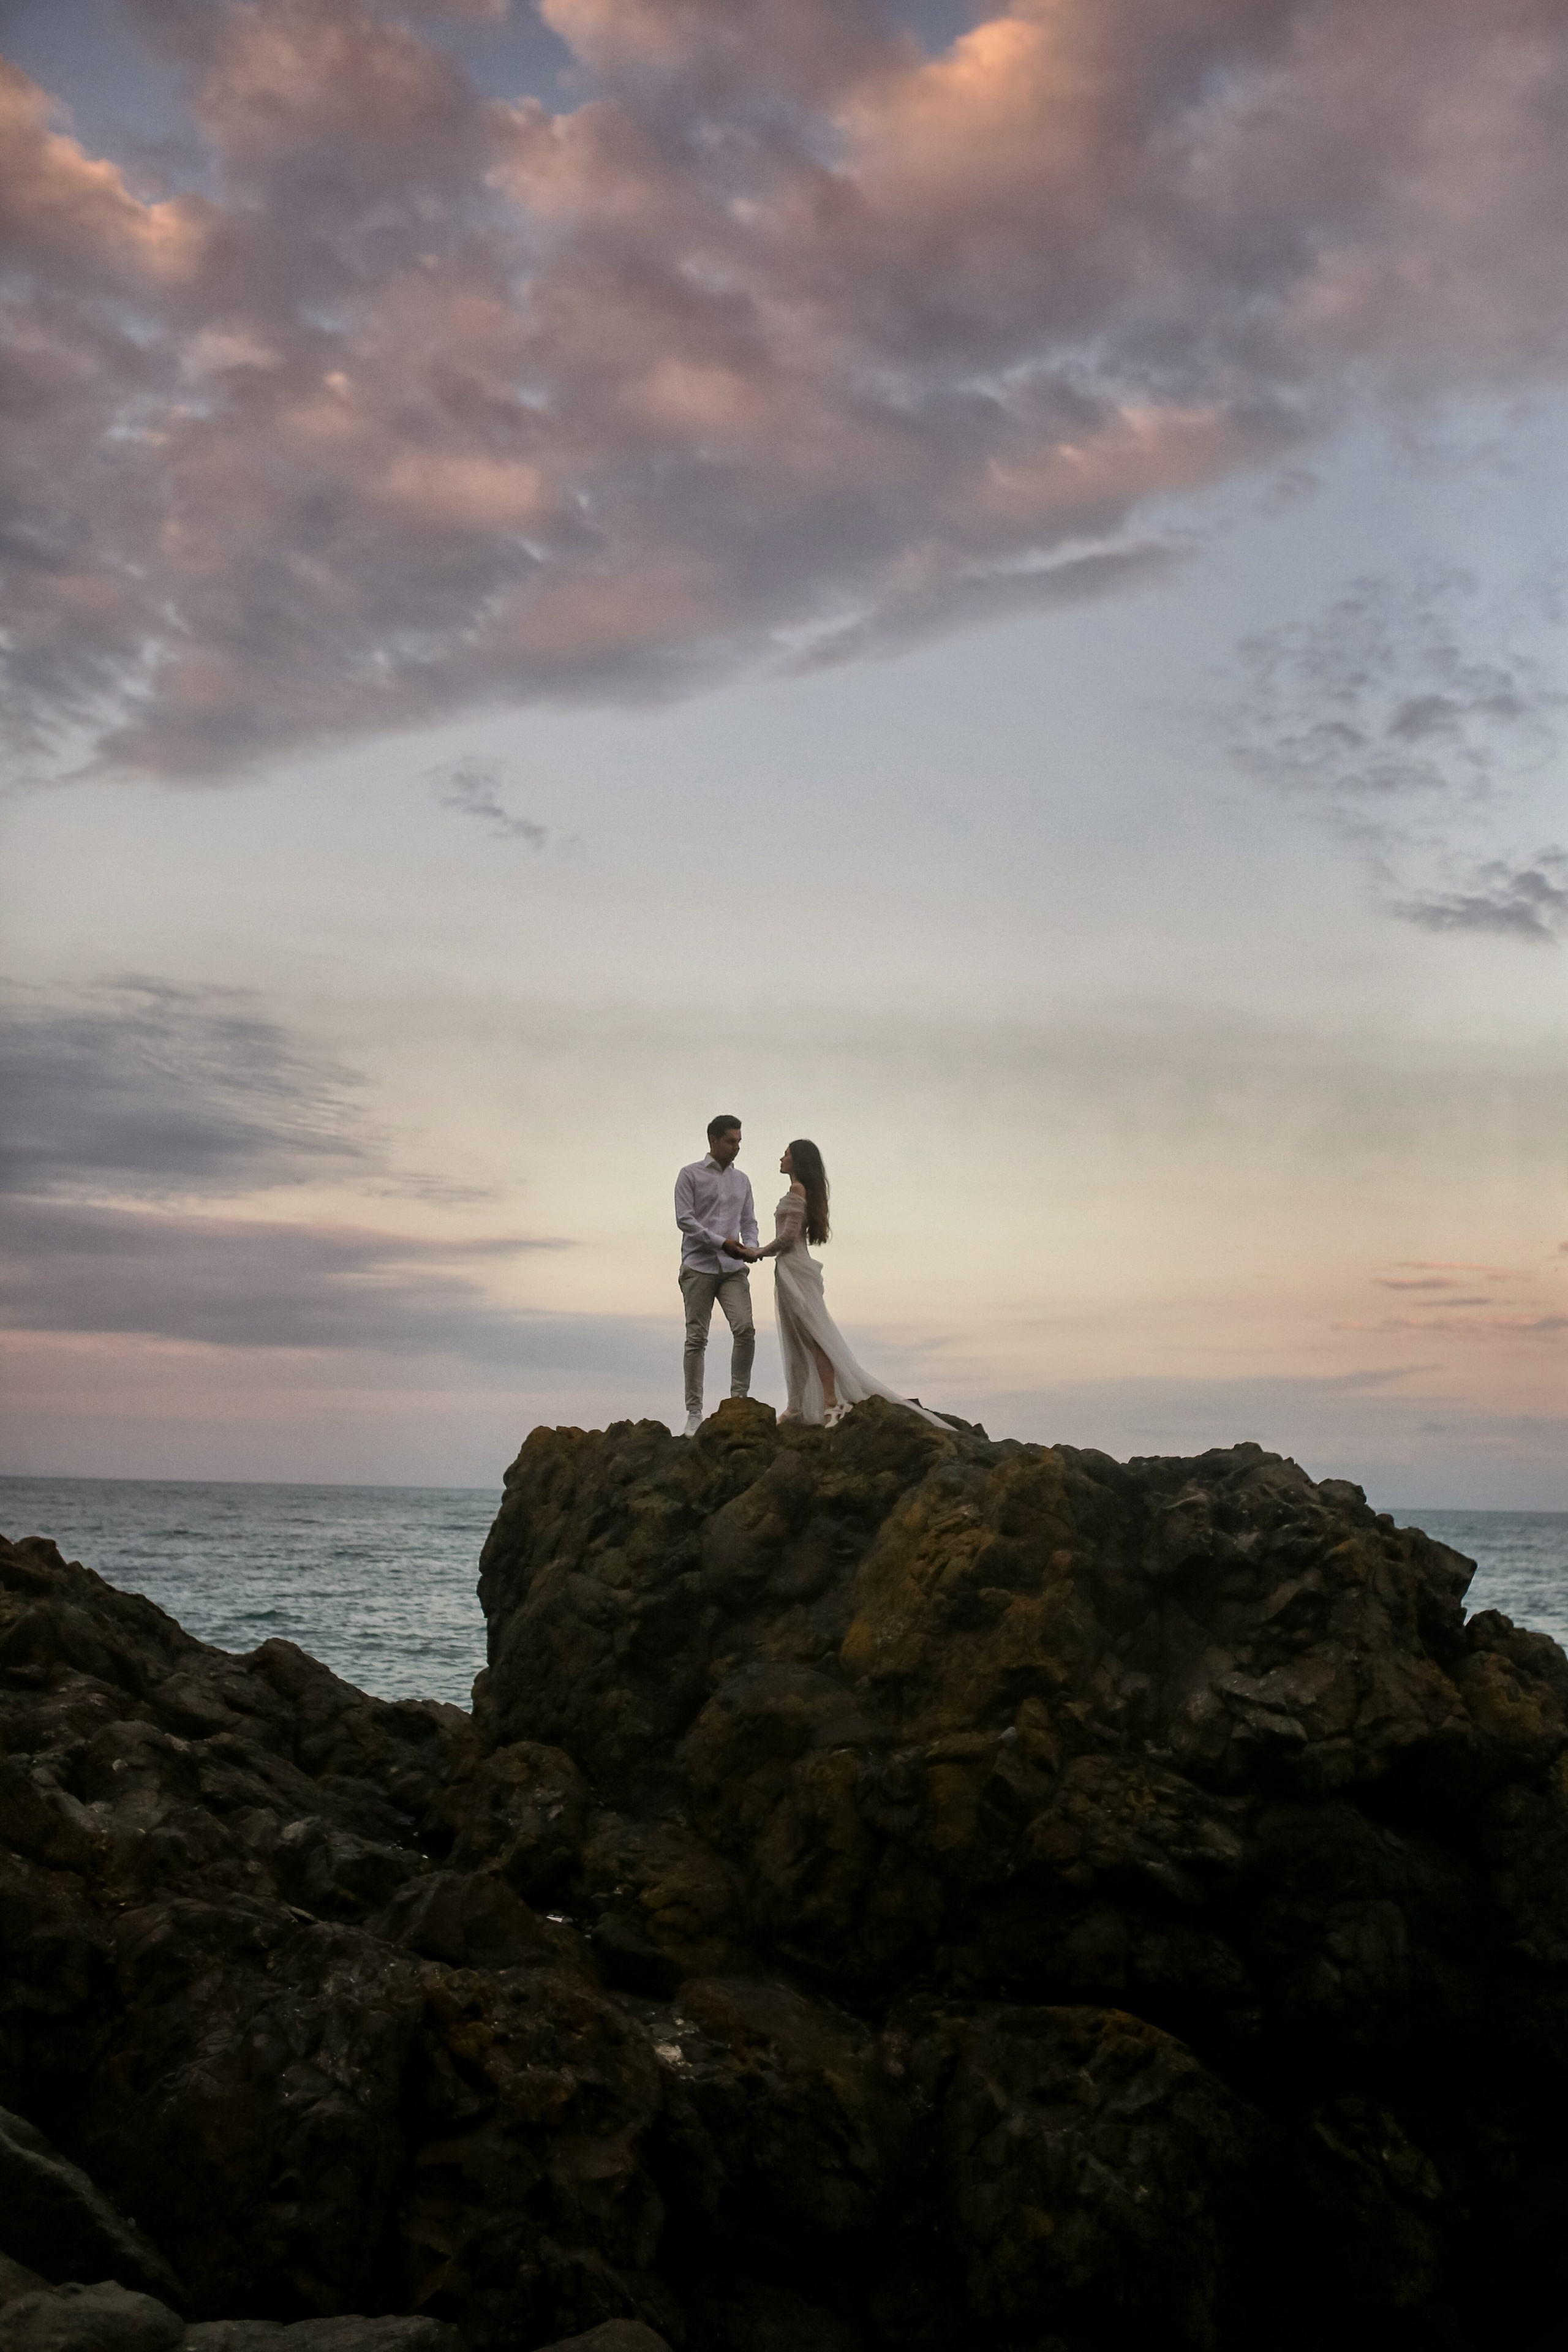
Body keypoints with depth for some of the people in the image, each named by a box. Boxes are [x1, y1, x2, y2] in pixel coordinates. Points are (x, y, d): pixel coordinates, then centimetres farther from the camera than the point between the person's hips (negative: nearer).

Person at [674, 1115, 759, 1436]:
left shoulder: (742, 1181, 16)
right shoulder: (691, 1175, 1)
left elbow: (749, 1221, 18)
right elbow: (685, 1219, -7)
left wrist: (751, 1247, -4)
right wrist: (722, 1243, -14)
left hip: (733, 1269, 4)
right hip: (699, 1267, -4)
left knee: (745, 1329, -13)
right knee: (697, 1338, -3)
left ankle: (739, 1398, -3)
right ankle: (694, 1413, -1)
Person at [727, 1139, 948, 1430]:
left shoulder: (796, 1190, -10)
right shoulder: (807, 1191, 19)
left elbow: (789, 1235, -17)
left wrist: (758, 1252, -6)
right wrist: (755, 1250, 15)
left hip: (795, 1270, -10)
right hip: (791, 1270, 10)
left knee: (813, 1337, -13)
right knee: (795, 1341, 11)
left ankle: (832, 1402, -17)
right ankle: (796, 1407, 15)